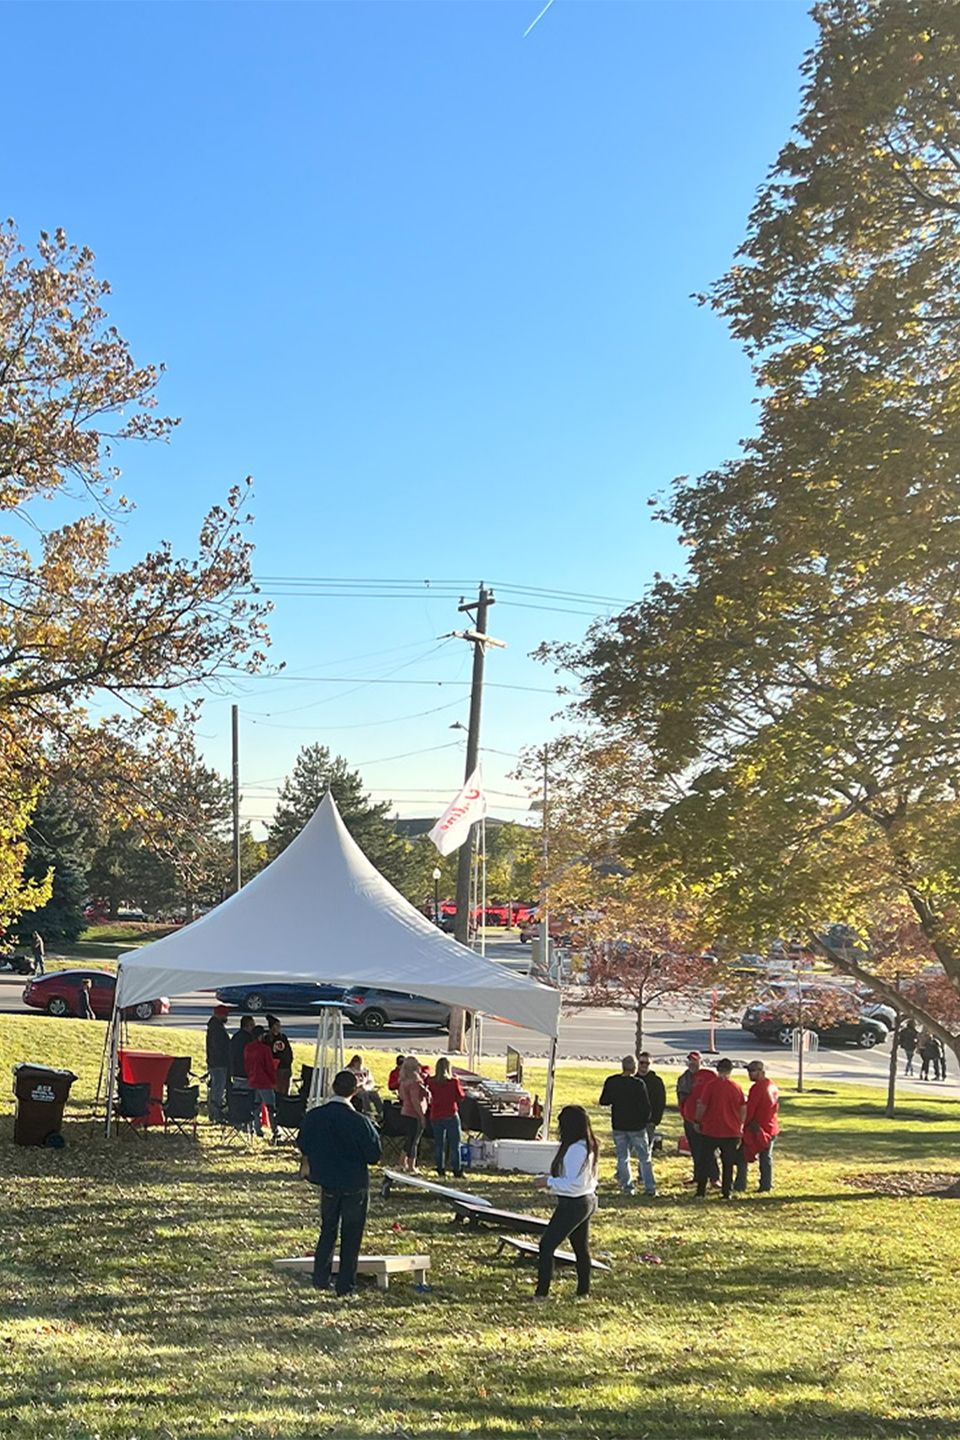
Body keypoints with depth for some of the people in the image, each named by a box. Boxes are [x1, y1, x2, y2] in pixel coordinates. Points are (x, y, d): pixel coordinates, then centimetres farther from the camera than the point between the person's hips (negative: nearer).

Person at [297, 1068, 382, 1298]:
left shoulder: (314, 1116, -11)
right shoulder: (359, 1122, -22)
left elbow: (302, 1144, 3)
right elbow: (374, 1155, -14)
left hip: (327, 1181, 3)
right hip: (355, 1184, -3)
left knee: (328, 1229, 21)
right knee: (351, 1235, 9)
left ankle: (320, 1278, 19)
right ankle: (345, 1285, 12)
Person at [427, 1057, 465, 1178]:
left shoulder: (431, 1082, -5)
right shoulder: (453, 1081, -12)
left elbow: (430, 1096, 6)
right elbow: (460, 1096, -1)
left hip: (436, 1117, 3)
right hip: (451, 1116, -3)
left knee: (439, 1145, 13)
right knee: (454, 1144, 5)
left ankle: (440, 1169, 14)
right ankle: (456, 1169, 4)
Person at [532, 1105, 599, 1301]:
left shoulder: (575, 1149, -24)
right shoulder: (589, 1146, 7)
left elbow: (574, 1183, -25)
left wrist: (548, 1182, -17)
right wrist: (551, 1181, 11)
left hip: (573, 1204, -10)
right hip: (587, 1200, 10)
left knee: (547, 1245, -4)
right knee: (581, 1248, 19)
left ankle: (541, 1292, -2)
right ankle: (583, 1291, 29)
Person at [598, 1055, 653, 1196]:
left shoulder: (611, 1081, -6)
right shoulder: (638, 1083, -15)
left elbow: (603, 1101, 4)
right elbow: (646, 1106, -11)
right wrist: (646, 1120, 7)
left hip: (618, 1126, 2)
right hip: (637, 1126, -2)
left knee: (622, 1158, 12)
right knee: (644, 1158, 8)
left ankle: (627, 1186, 10)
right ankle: (650, 1187, 7)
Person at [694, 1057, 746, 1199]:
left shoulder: (710, 1086, -10)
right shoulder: (737, 1088, -1)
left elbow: (701, 1106, -10)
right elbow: (743, 1109, 6)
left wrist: (697, 1121, 6)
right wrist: (739, 1126, 18)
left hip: (710, 1130, -2)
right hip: (732, 1132, 2)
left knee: (704, 1161, 9)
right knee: (728, 1164, 10)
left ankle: (701, 1190, 10)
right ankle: (726, 1192, 9)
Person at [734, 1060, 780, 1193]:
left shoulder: (757, 1088, -19)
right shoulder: (772, 1086, 8)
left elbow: (749, 1109, -17)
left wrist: (744, 1125, -7)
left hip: (757, 1128, -8)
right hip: (771, 1127, 8)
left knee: (742, 1157, 1)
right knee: (766, 1157, 14)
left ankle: (740, 1185, 0)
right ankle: (766, 1185, 14)